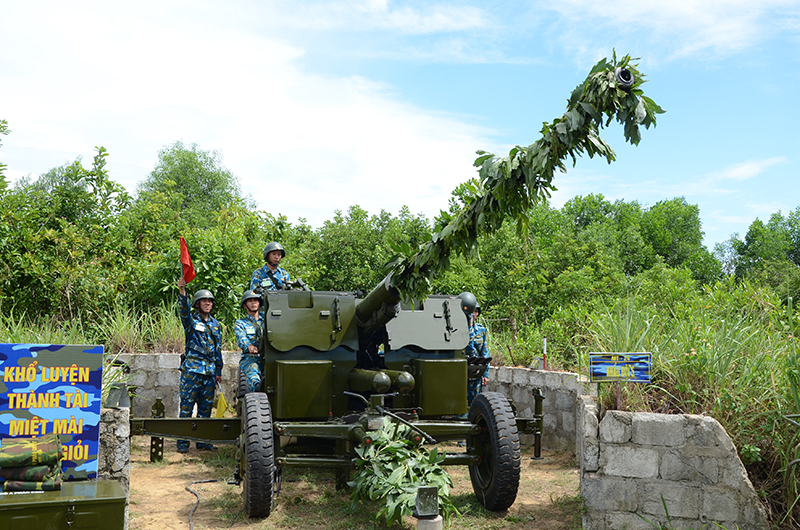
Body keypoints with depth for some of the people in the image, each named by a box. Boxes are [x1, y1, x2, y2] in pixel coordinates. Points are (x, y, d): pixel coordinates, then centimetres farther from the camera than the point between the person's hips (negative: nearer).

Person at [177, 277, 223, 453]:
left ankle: (203, 441, 16)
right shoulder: (191, 320, 1)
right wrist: (182, 291, -40)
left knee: (206, 407, 8)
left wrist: (219, 371, 17)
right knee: (187, 405, -3)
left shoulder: (216, 324, 16)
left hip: (210, 371, 5)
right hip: (191, 369, -5)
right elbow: (184, 309, -22)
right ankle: (183, 442, 2)